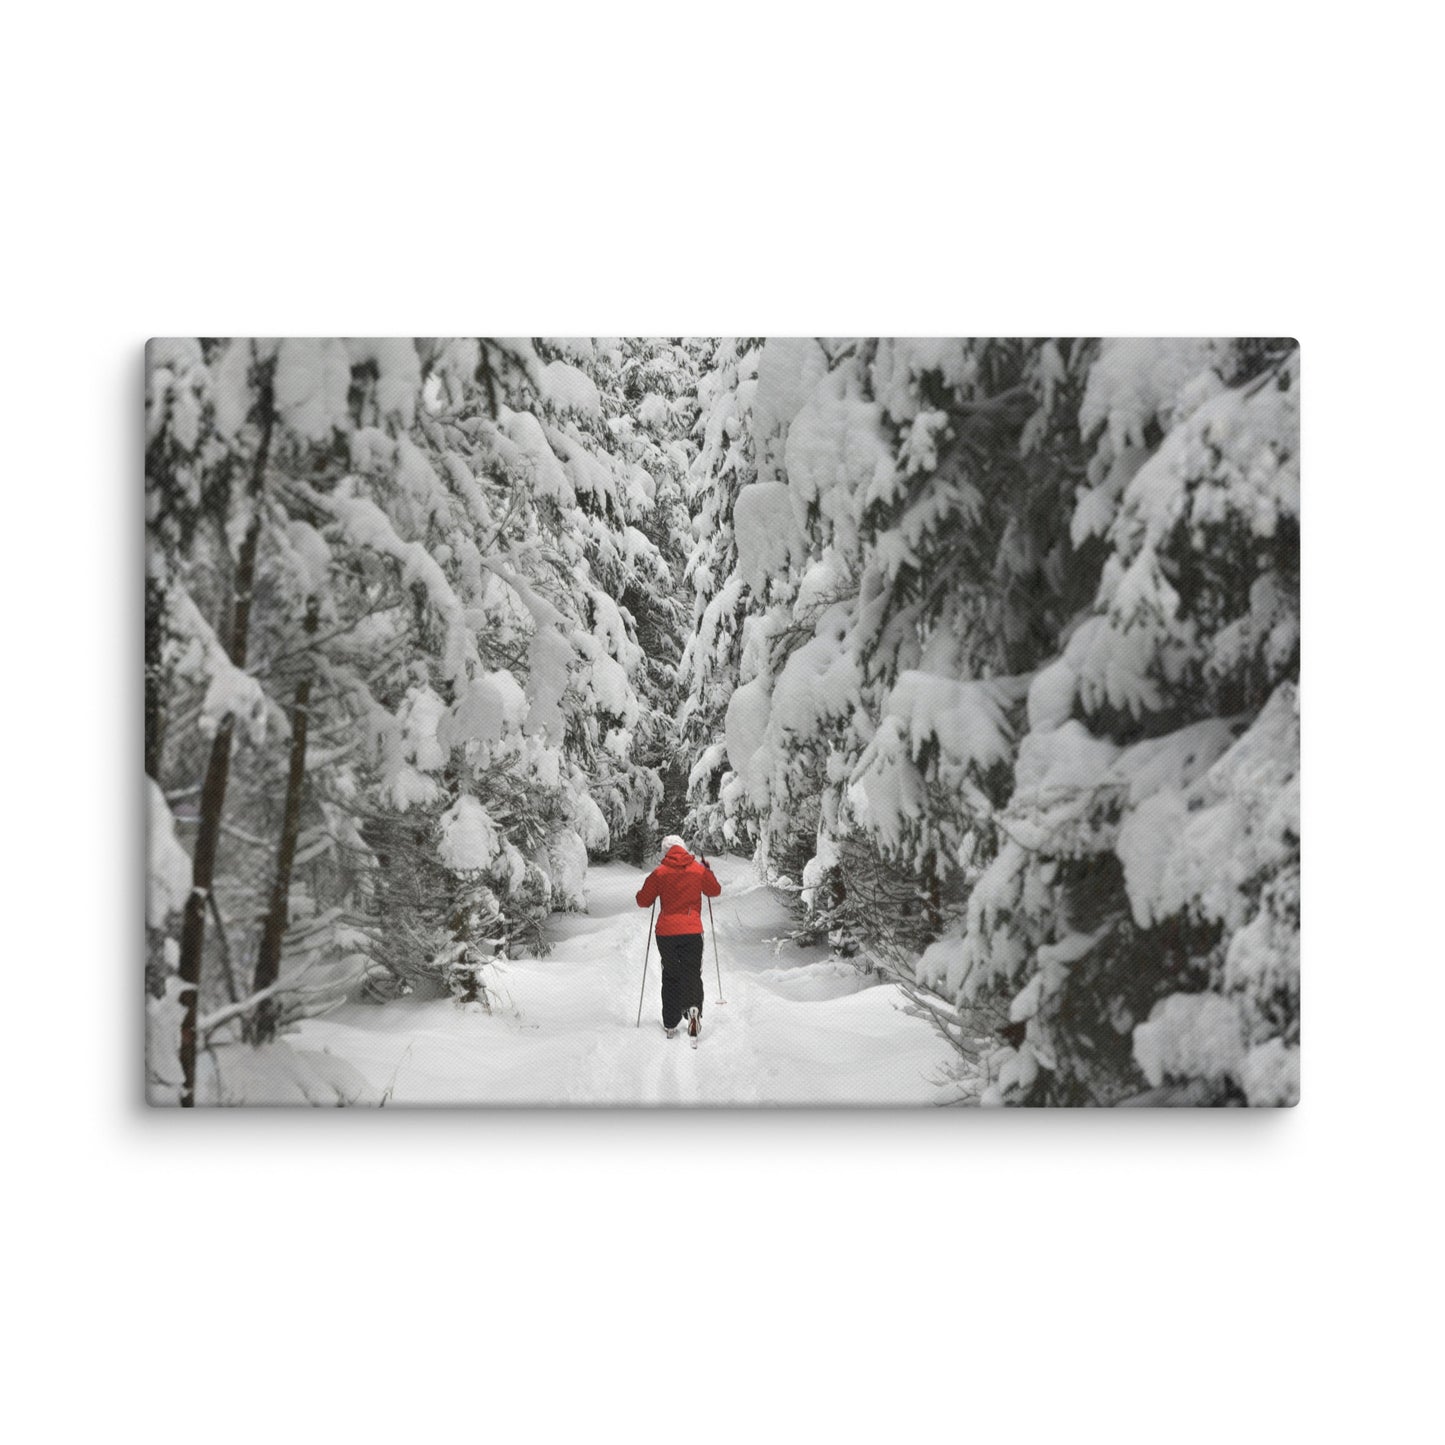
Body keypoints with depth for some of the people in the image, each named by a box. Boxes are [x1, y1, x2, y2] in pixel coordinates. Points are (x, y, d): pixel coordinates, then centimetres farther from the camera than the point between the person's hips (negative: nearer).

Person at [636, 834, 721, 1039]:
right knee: (692, 974, 4)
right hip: (692, 931, 0)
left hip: (666, 933, 0)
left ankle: (671, 1024, 10)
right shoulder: (699, 869, 1)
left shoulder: (660, 873, -4)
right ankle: (693, 1007, -26)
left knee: (670, 977, 12)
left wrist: (649, 890, 21)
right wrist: (707, 871, 31)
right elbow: (715, 890, 17)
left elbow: (643, 901, 2)